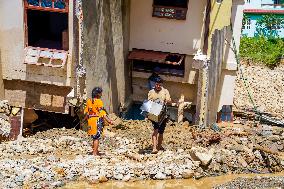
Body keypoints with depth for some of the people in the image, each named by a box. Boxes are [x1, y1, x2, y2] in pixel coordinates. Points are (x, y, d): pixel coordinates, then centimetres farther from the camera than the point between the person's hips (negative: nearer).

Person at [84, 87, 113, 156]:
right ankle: (95, 152, 0)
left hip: (90, 120, 7)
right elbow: (102, 112, -20)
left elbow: (86, 112, 11)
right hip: (97, 120, -7)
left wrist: (87, 119, 26)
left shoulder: (89, 101, 8)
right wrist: (109, 120, -22)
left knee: (94, 137, 18)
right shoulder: (99, 101, -13)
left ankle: (96, 151, 27)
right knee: (97, 137, -1)